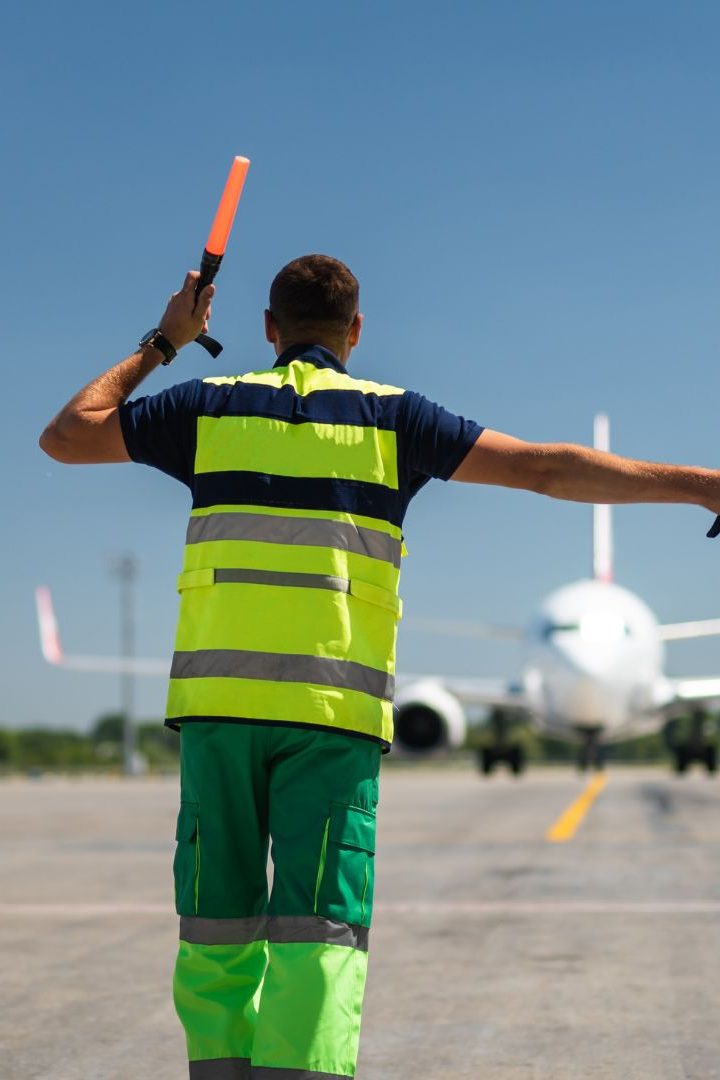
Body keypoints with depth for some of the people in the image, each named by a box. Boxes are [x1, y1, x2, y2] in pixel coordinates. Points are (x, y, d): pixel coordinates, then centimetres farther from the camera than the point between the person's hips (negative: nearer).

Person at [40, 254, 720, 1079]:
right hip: (334, 707, -2)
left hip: (219, 697, 2)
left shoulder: (214, 405, 11)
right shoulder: (389, 416, 8)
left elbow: (63, 437, 21)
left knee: (219, 932, 11)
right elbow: (546, 467, 2)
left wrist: (159, 344, 29)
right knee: (319, 935, -6)